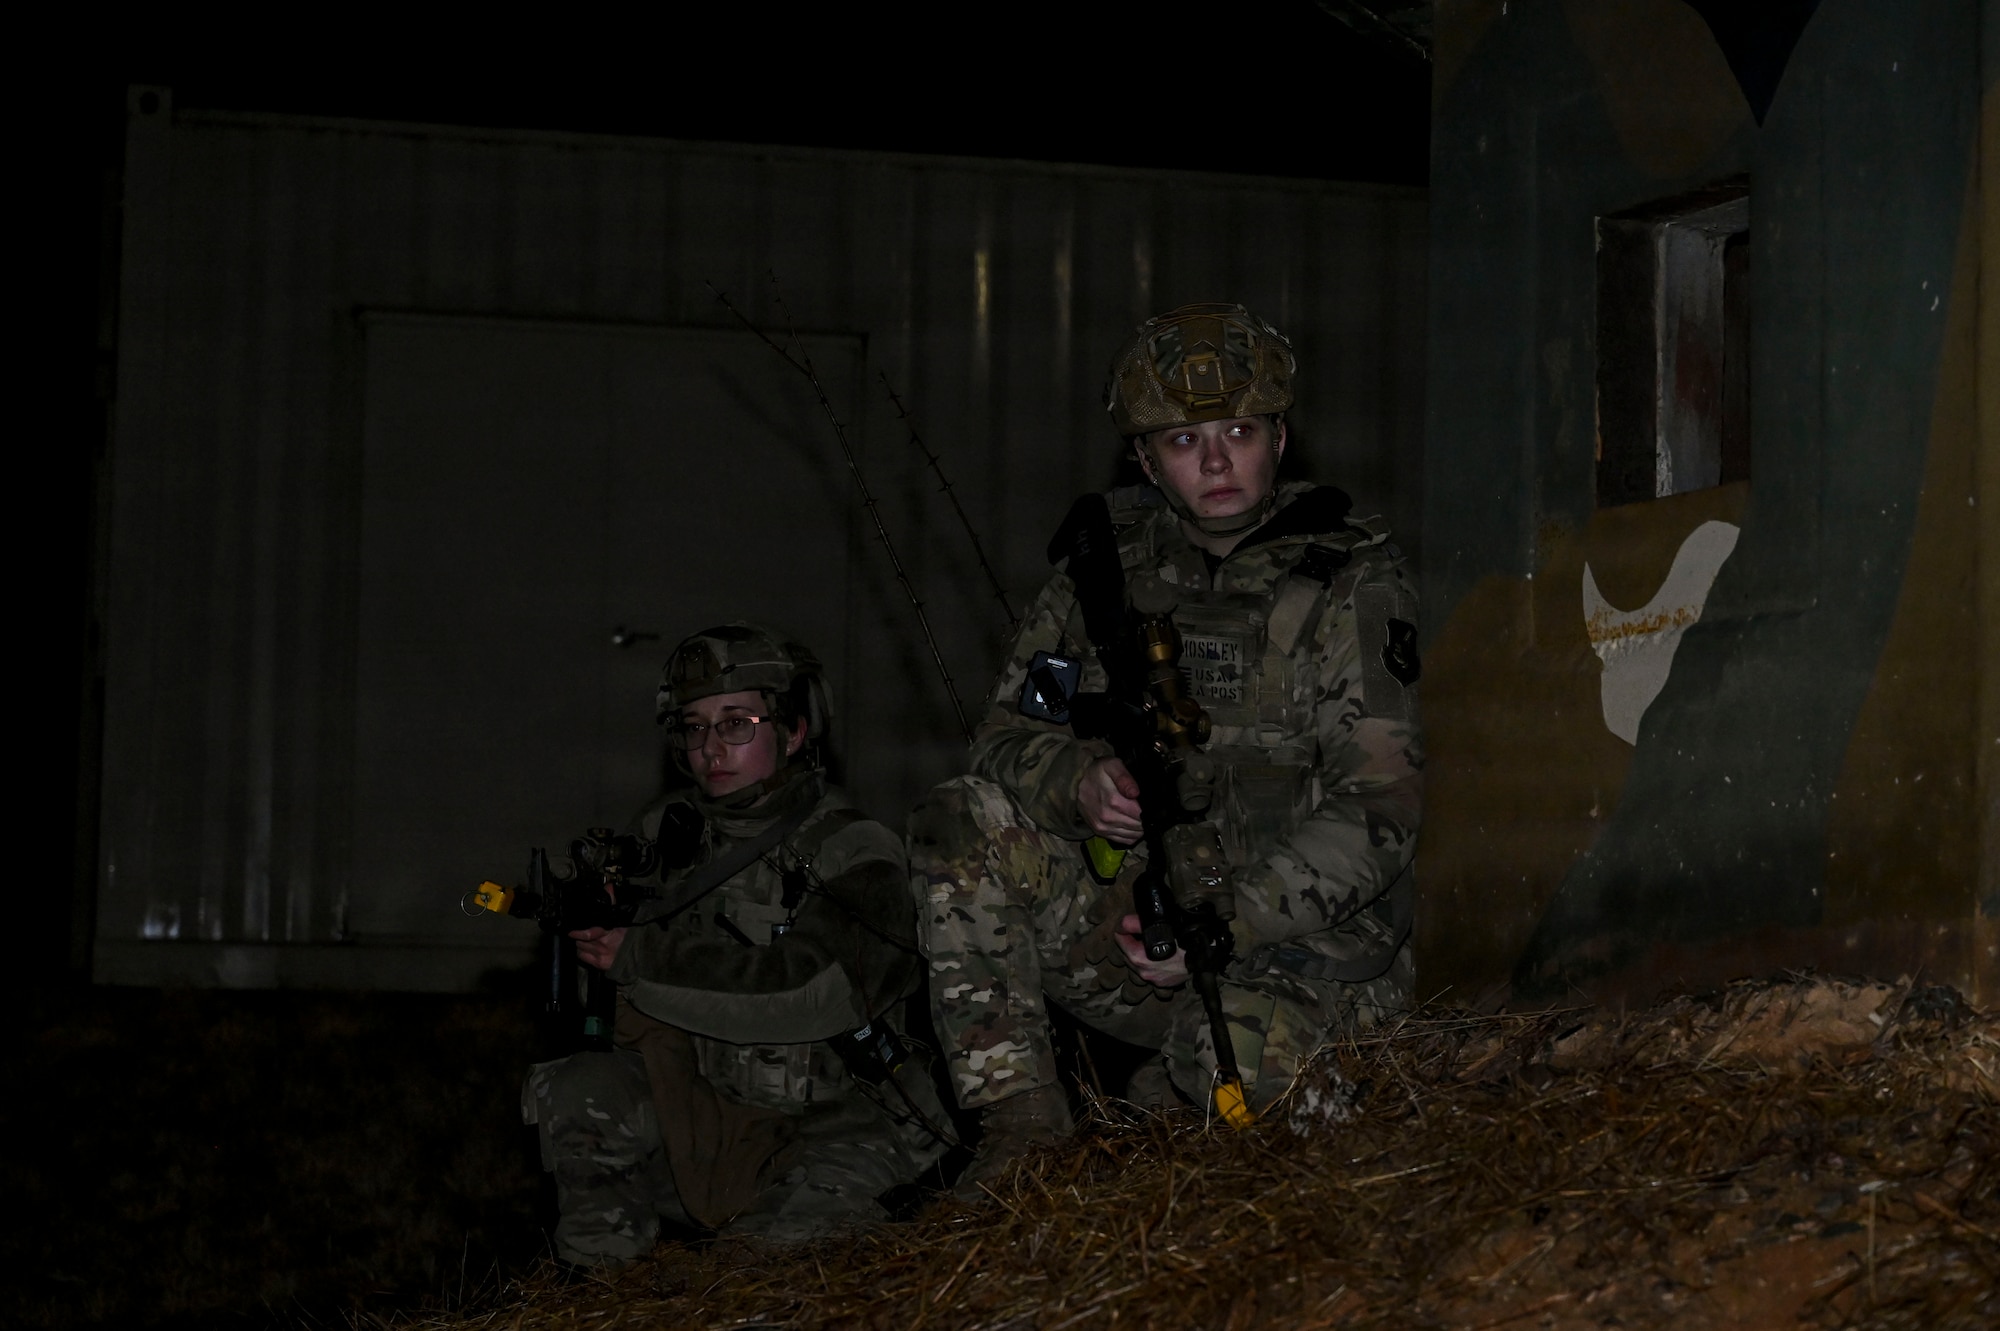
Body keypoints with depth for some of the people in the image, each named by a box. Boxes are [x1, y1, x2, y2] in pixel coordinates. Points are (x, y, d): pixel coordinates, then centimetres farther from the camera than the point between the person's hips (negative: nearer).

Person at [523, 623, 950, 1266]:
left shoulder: (853, 852, -9)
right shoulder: (668, 833, 7)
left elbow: (810, 989, -25)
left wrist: (641, 959, -22)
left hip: (836, 1117, -5)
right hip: (698, 1113, 5)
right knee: (577, 1092, -20)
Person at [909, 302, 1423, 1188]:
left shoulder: (1351, 585, -7)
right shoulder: (1114, 561, 8)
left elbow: (1379, 814, -15)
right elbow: (1006, 733, 8)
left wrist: (1230, 918, -26)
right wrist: (1081, 783, -16)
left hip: (1298, 936, -4)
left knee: (1243, 1052, -38)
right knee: (961, 824, -16)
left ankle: (1150, 1114, 0)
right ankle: (1021, 1127, -14)